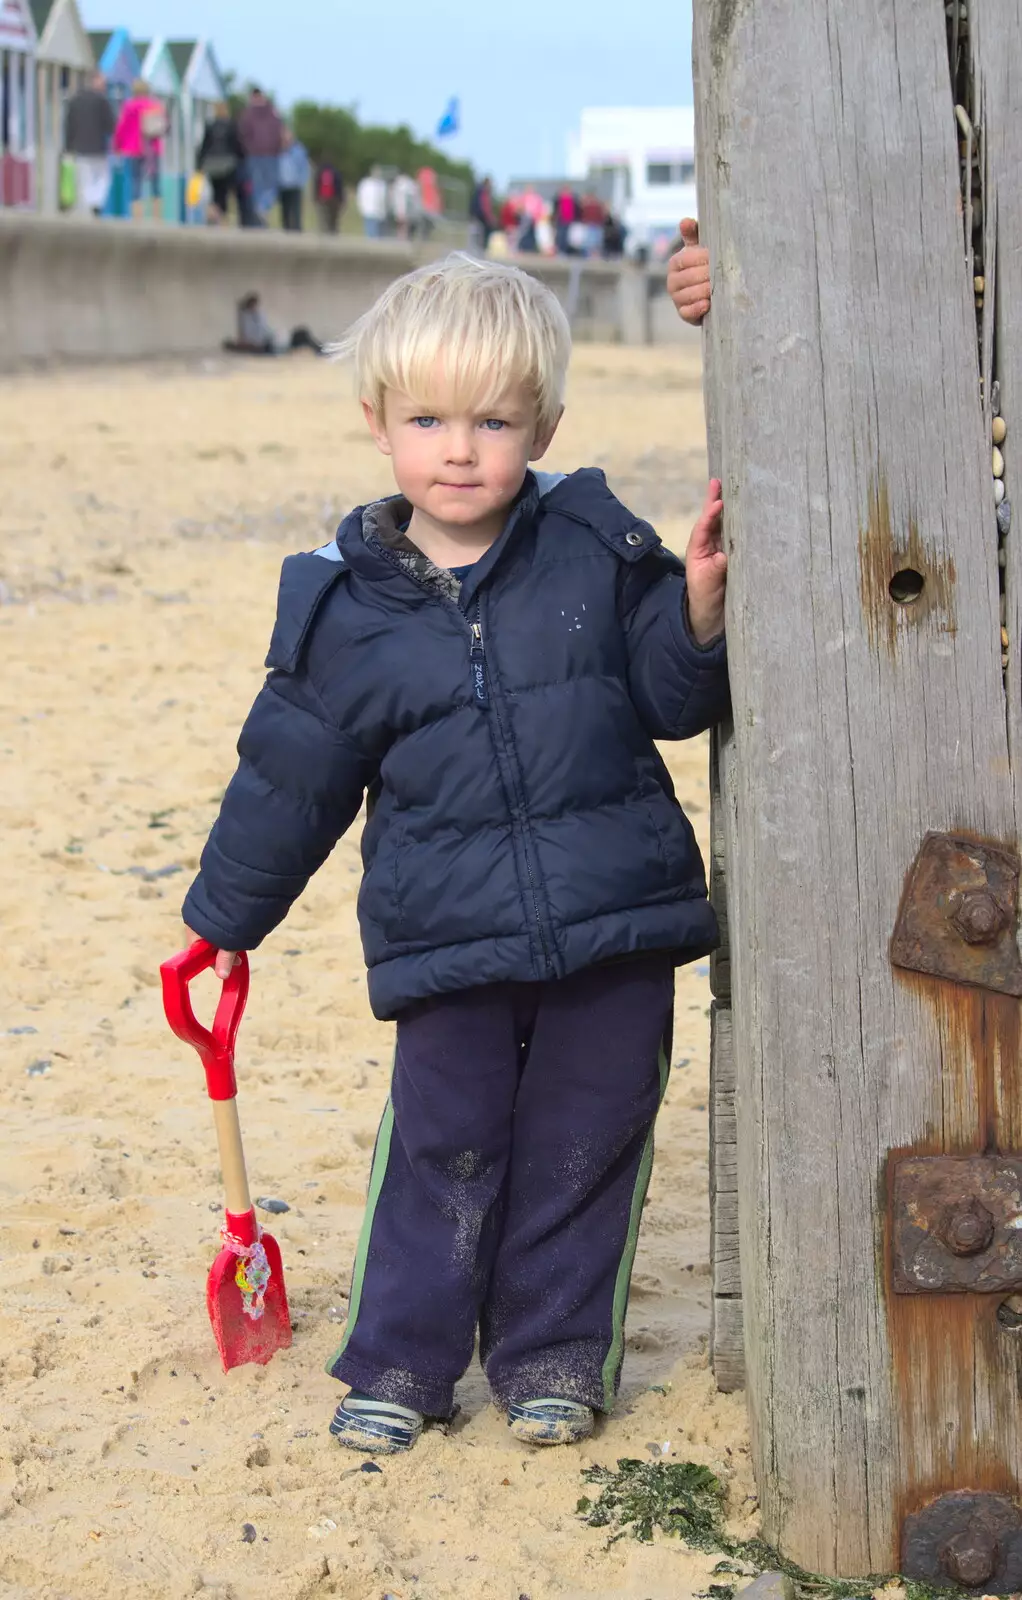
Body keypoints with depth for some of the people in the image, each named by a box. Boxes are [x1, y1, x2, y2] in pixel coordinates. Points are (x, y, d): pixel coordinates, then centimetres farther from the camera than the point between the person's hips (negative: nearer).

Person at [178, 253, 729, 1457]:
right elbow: (288, 776, 10)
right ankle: (401, 1359, 20)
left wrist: (698, 611, -16)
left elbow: (674, 699, 4)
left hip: (617, 923, 1)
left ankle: (553, 1348, 26)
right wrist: (224, 918, 18)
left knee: (585, 1145, 9)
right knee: (444, 1149, 3)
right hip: (447, 944, 0)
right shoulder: (345, 604, 0)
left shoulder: (596, 550, -1)